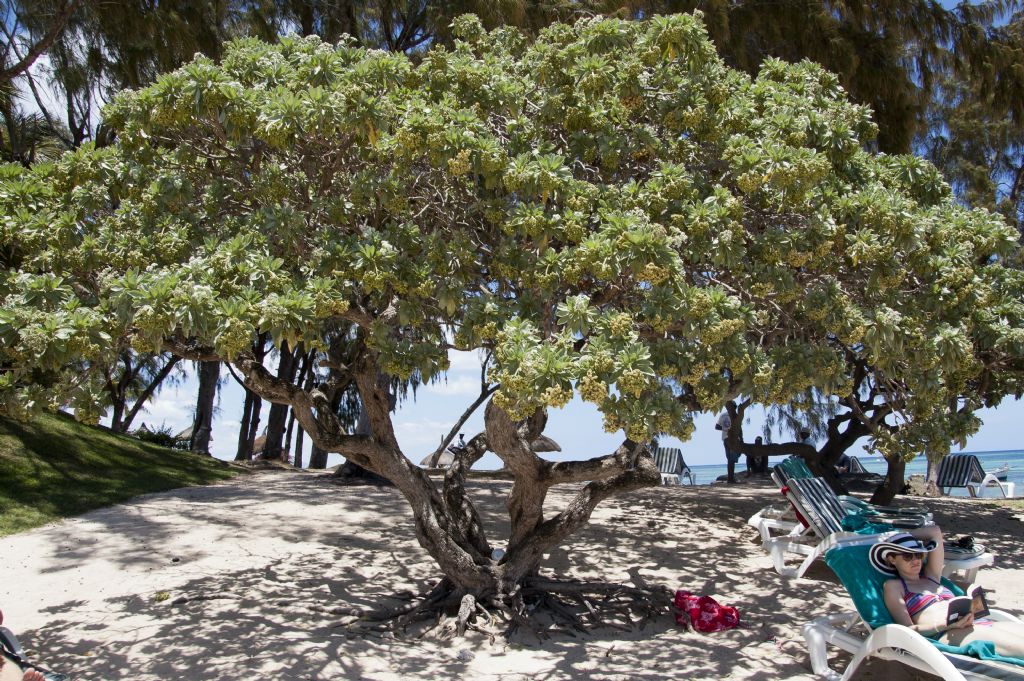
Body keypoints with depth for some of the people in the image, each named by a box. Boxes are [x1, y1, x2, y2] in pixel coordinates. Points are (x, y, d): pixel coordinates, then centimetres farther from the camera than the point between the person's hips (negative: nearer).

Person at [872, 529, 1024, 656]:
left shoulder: (931, 576, 31)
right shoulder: (893, 586, 11)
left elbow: (935, 531, 35)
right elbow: (908, 629, -2)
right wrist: (948, 625, -15)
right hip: (949, 634, -8)